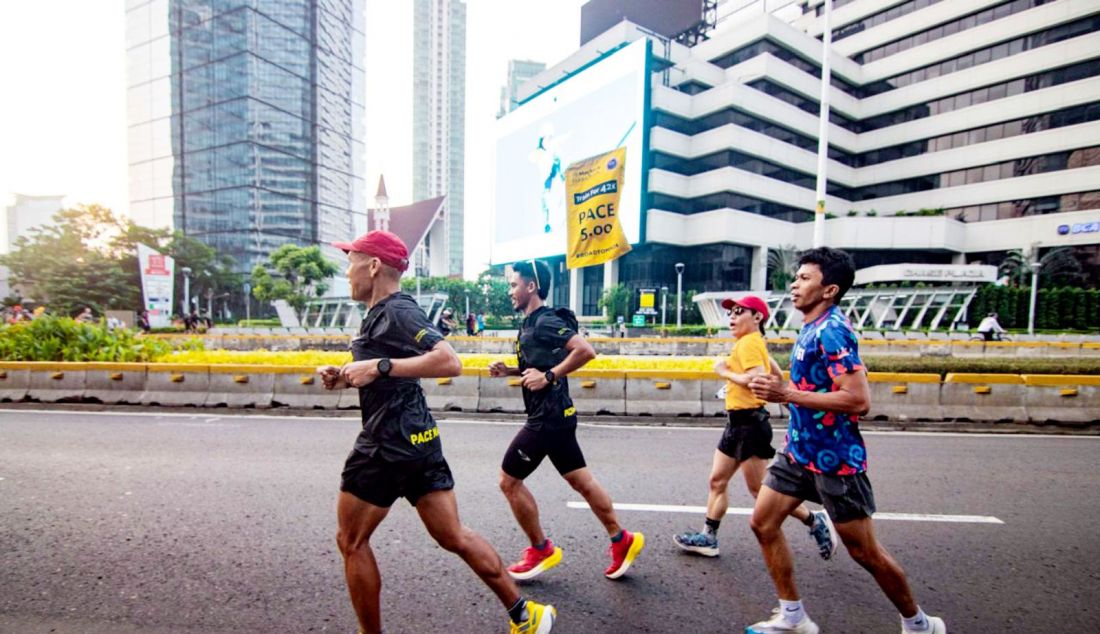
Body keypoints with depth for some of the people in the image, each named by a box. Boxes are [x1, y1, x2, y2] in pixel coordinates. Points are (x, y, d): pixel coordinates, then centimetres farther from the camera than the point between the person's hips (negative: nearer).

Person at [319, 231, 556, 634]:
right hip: (417, 437, 10)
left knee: (351, 541, 12)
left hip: (390, 443, -10)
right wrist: (345, 377, 11)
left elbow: (449, 362, -28)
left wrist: (379, 367, -26)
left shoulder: (396, 312, -14)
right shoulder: (381, 314, 17)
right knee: (454, 538, 13)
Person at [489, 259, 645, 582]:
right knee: (580, 480, 15)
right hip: (555, 415, 10)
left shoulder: (545, 321, -17)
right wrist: (508, 370, 10)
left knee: (509, 480, 4)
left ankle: (541, 551, 19)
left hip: (548, 417, -10)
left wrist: (548, 376, -25)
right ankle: (622, 540, 26)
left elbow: (585, 351, -29)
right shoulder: (532, 323, 13)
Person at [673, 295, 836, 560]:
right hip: (737, 422, 10)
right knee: (717, 481, 12)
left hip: (750, 423, -10)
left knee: (759, 489, 2)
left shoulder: (749, 342, -15)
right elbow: (776, 373, 25)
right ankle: (708, 537, 21)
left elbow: (756, 379, -29)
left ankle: (815, 521, 19)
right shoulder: (754, 342, 15)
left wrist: (724, 372, -16)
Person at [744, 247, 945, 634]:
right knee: (763, 523, 8)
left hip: (833, 458, -9)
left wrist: (785, 394, -29)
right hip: (799, 451, 9)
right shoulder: (812, 328, 8)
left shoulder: (832, 331, -21)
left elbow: (859, 400, -28)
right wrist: (780, 388, 10)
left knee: (864, 552, 10)